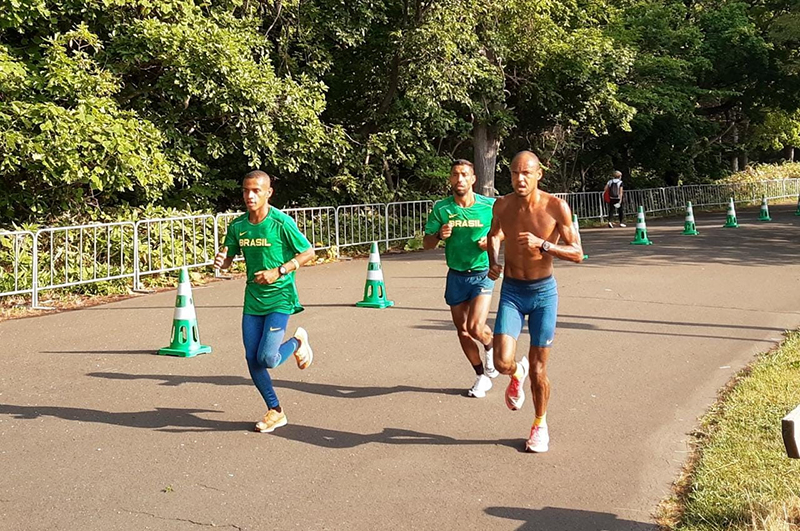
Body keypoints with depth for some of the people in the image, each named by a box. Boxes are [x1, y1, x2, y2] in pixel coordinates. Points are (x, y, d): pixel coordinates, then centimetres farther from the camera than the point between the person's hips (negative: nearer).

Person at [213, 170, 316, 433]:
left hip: (280, 298, -5)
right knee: (252, 359, 4)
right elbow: (228, 258, 11)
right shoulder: (237, 225, 1)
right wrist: (220, 261, -14)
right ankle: (275, 412, 22)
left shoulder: (281, 222, -14)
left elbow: (308, 252, -8)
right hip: (252, 299, 6)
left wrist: (278, 272, -18)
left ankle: (297, 341, 19)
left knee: (267, 359, -14)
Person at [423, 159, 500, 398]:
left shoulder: (489, 206, -8)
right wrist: (439, 235, -19)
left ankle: (491, 347, 19)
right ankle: (482, 377, 27)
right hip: (456, 276, 3)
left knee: (476, 328, -17)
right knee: (462, 331, 8)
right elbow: (426, 243, 2)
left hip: (482, 274, -3)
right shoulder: (441, 208, -3)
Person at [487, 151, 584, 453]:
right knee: (502, 363, -13)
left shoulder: (556, 207, -13)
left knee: (538, 369, 2)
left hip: (544, 292, -2)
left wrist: (542, 244, -26)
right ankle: (517, 373, 25)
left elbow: (577, 254, -12)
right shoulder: (502, 206, -5)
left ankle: (540, 424, 27)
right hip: (511, 292, 2)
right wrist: (493, 262, -1)